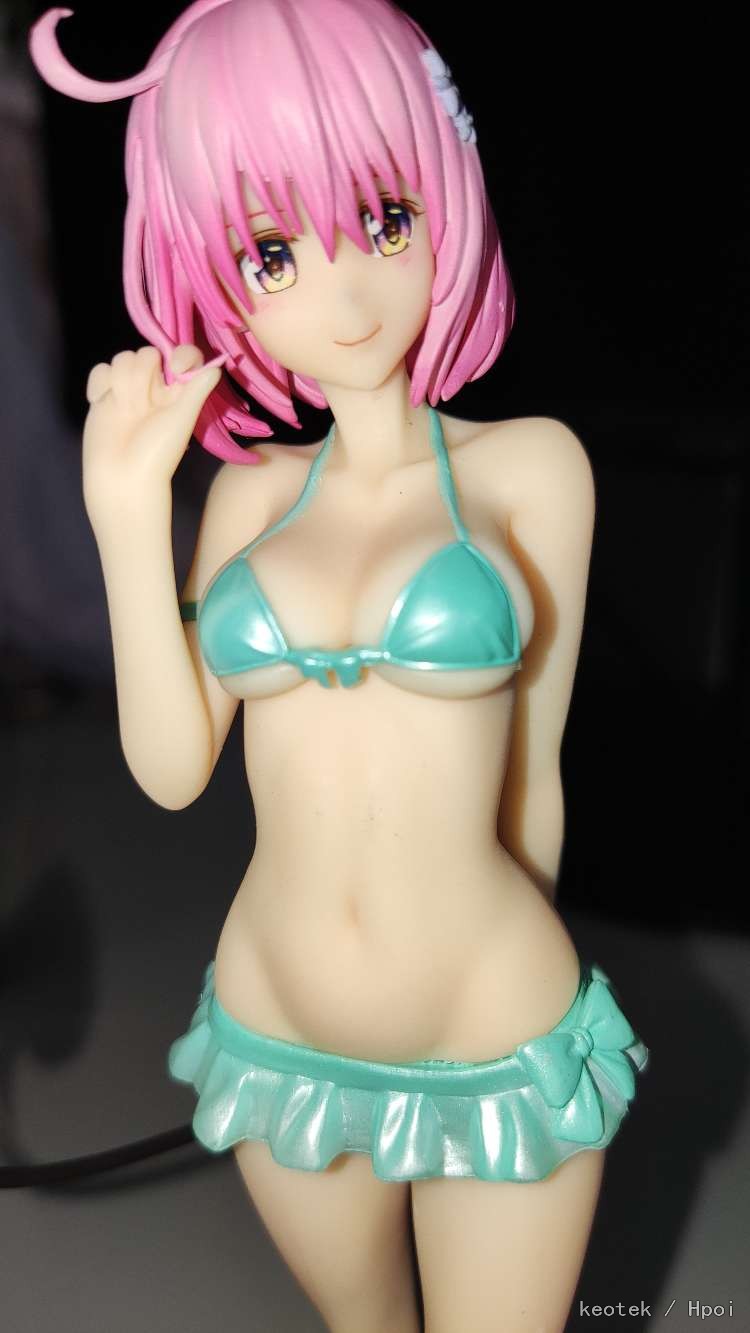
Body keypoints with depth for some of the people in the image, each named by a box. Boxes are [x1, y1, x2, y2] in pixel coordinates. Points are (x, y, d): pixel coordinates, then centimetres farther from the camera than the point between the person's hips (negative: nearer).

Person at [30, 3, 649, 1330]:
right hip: (280, 1046, 4)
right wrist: (127, 508, -12)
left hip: (498, 1050, -3)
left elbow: (532, 761, -1)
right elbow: (170, 764, -6)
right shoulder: (250, 488, 1)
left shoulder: (530, 465, -9)